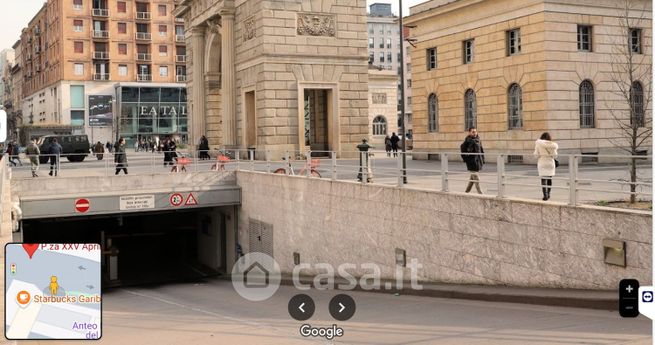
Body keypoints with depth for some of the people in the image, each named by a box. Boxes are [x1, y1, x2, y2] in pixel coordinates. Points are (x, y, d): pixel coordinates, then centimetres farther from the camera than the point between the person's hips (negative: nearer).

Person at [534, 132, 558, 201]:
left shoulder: (538, 144, -5)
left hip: (542, 162, -2)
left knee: (543, 179, -3)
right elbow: (555, 155, -2)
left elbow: (536, 154, -5)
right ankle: (548, 193, 27)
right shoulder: (553, 145, -2)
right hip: (550, 162, 2)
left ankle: (545, 195, -14)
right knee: (549, 178, 15)